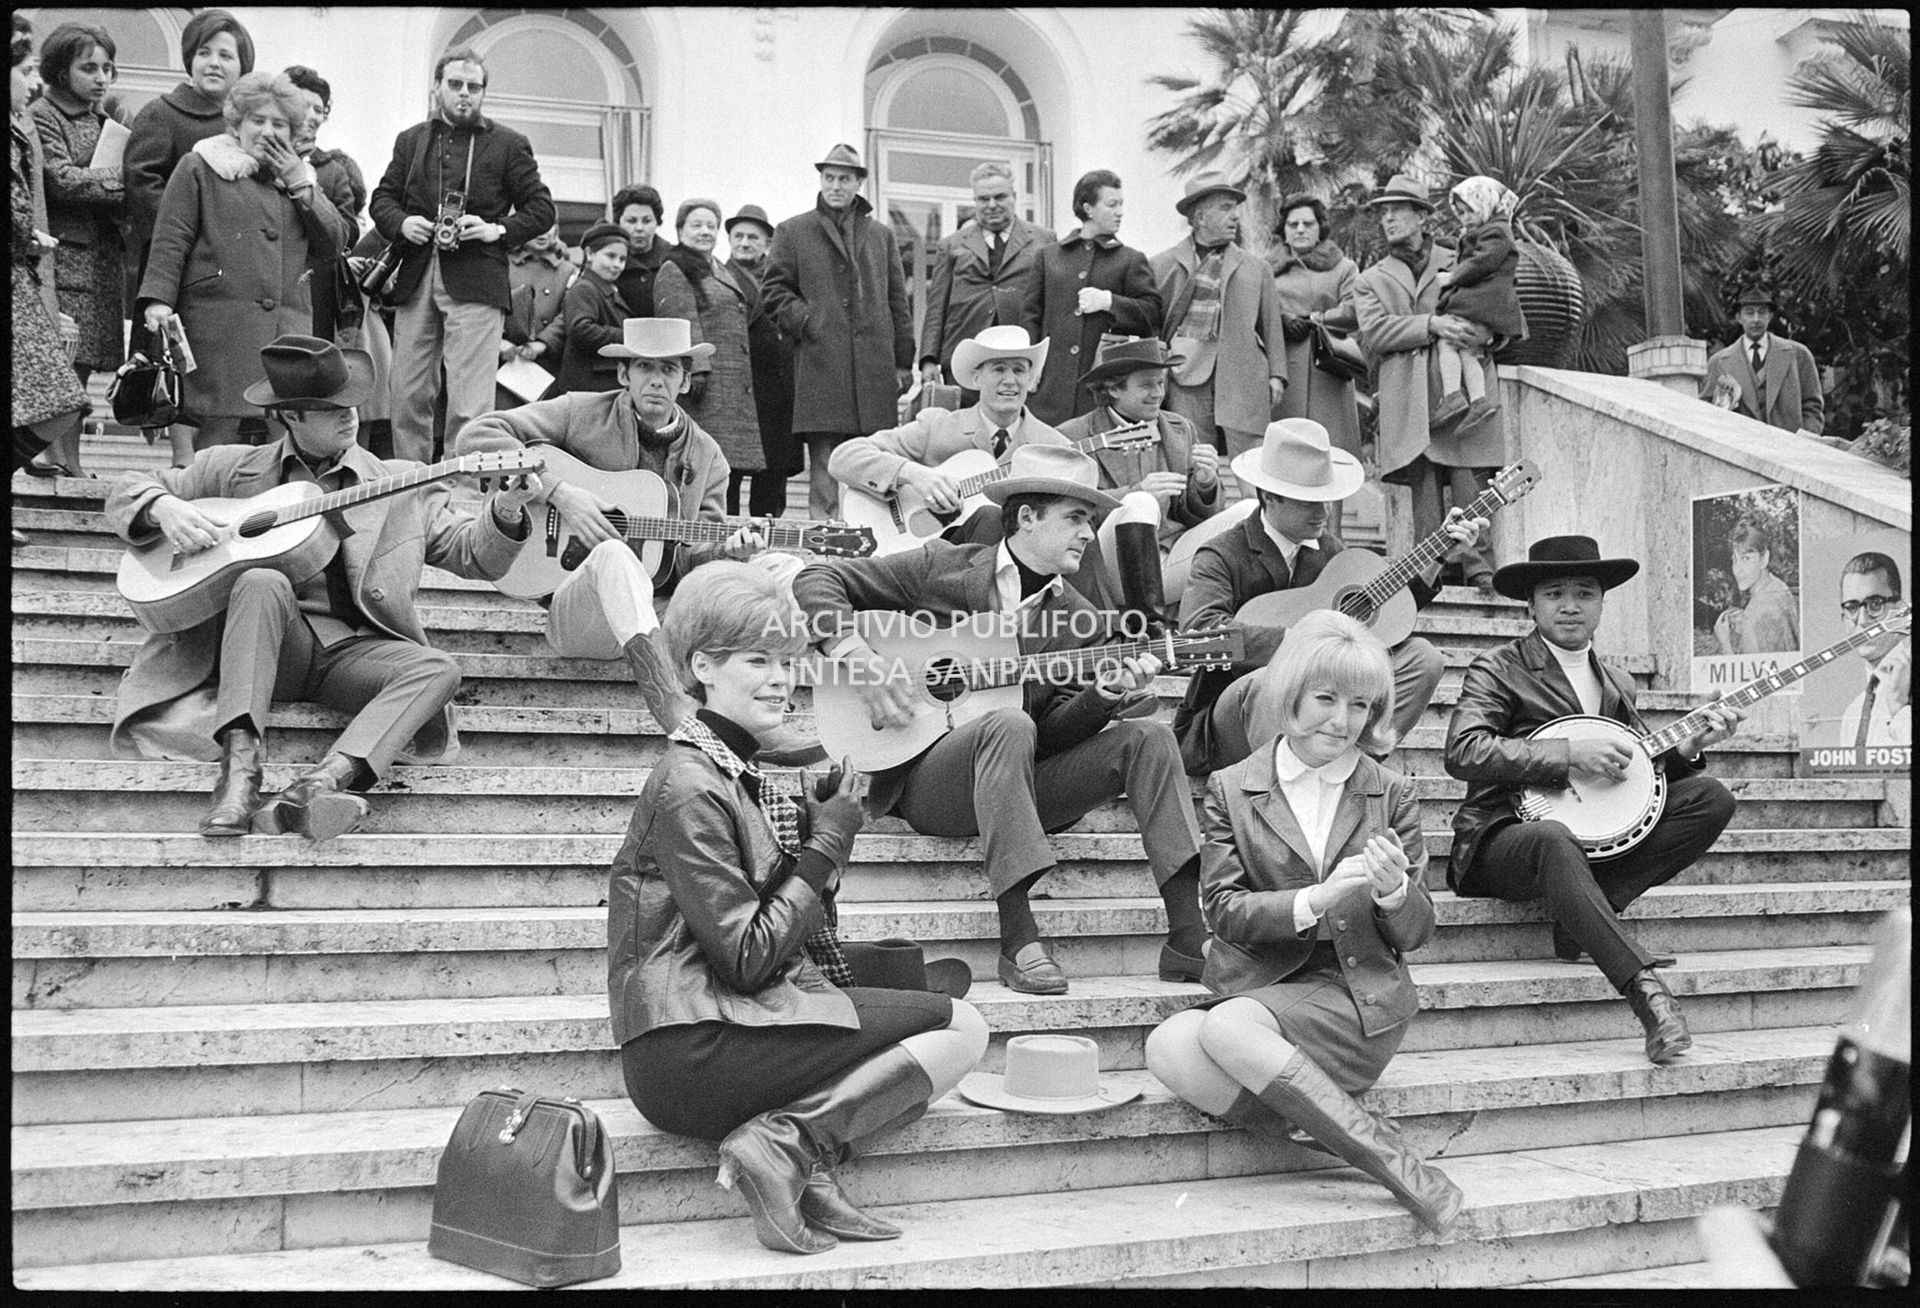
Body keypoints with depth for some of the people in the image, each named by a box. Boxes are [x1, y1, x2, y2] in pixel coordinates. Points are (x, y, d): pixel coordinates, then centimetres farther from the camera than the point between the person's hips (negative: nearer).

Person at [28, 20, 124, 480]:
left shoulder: (105, 119, 19)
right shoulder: (43, 116, -3)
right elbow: (63, 181, -14)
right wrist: (124, 182, -14)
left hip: (103, 253, 7)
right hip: (63, 249, -7)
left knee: (82, 362, 6)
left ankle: (68, 456, 10)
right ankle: (48, 451, -9)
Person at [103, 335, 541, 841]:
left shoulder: (401, 486, 14)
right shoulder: (233, 468, 14)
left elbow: (474, 554, 10)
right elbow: (127, 491, 18)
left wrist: (504, 511, -12)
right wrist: (164, 508, -6)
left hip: (352, 647, 1)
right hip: (271, 644, -1)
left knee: (437, 669, -27)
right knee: (262, 582, -33)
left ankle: (315, 787, -47)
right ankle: (239, 771, -41)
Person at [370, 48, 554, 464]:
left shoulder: (508, 144, 7)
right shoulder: (411, 141, 17)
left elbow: (542, 208, 6)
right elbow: (382, 198, 20)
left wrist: (498, 229, -9)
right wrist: (402, 223, -2)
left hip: (475, 284, -4)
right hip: (415, 282, 4)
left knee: (469, 406, -11)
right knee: (408, 397, 5)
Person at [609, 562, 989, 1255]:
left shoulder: (737, 773, 19)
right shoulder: (691, 788, -12)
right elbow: (748, 960, -17)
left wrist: (822, 825, 3)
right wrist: (827, 847, -8)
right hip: (690, 1053, -10)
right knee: (961, 1029, -9)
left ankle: (812, 1169, -6)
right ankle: (786, 1147, -14)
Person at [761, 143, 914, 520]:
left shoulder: (881, 235, 18)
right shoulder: (793, 232, 10)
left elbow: (898, 302, 16)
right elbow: (775, 290, 7)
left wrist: (903, 362, 9)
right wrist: (806, 322, -9)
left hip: (875, 367, 3)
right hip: (821, 367, -3)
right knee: (824, 465, -6)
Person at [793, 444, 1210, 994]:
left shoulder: (1083, 622, 10)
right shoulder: (943, 568, 0)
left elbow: (1054, 729, 1)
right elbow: (818, 580, -1)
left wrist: (1104, 696, -19)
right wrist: (860, 657, -16)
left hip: (1020, 789, 5)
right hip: (919, 778, -5)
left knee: (1146, 736, -14)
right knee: (1008, 725, -36)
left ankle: (1189, 940, -22)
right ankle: (1018, 941, -39)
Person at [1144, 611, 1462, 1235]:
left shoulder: (1391, 796, 8)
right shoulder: (1230, 790, 7)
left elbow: (1414, 934, 7)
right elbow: (1225, 912, -3)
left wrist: (1393, 890, -17)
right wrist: (1318, 900, -20)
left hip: (1360, 998, -3)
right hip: (1258, 988, 3)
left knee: (1226, 1027, -32)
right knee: (1168, 1047, -31)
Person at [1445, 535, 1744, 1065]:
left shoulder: (1616, 684, 20)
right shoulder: (1498, 668, 0)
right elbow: (1463, 752, -16)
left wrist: (1689, 745, -3)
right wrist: (1569, 753, -19)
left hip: (1598, 835, 7)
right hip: (1505, 836, -6)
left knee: (1711, 798, -10)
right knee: (1554, 842, -41)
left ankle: (1583, 913, -18)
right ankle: (1644, 988, -42)